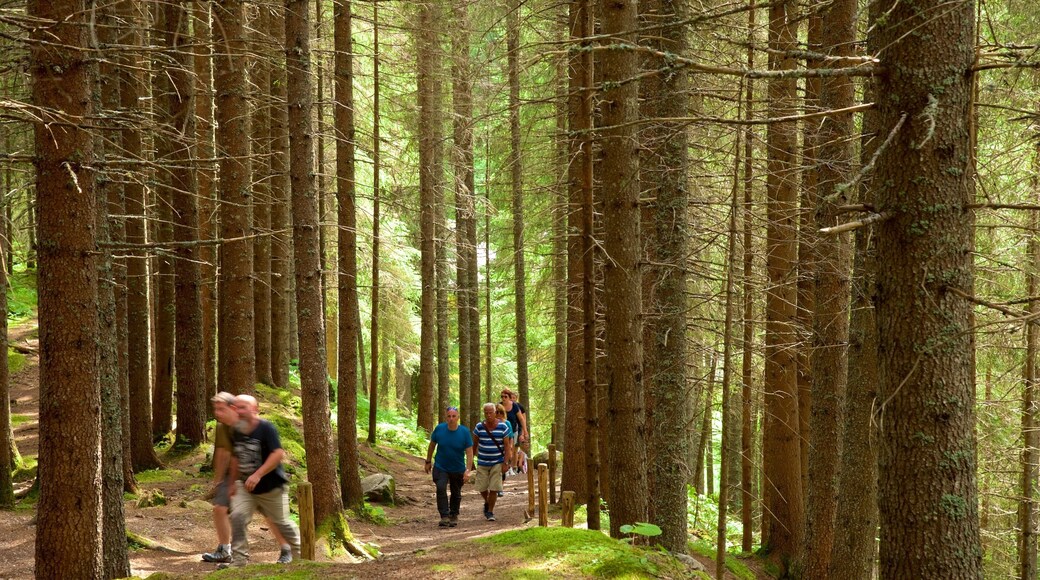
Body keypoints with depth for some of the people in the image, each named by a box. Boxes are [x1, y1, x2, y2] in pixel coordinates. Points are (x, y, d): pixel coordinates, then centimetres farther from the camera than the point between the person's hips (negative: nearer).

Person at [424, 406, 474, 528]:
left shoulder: (464, 432, -14)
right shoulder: (439, 429, -10)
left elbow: (469, 452, -13)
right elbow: (432, 445, 5)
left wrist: (468, 470, -21)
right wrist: (428, 462, 9)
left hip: (458, 469, 0)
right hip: (440, 467, 0)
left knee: (456, 493, 14)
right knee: (441, 489, -20)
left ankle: (454, 516, 35)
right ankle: (444, 517, -17)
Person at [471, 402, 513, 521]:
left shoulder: (503, 427, -7)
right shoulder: (479, 427, -3)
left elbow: (507, 446, -4)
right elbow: (474, 445, 6)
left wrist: (505, 463, -11)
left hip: (497, 463, -2)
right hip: (482, 463, 2)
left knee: (494, 488, -6)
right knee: (482, 488, 2)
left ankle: (490, 512, 8)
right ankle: (487, 502, 34)